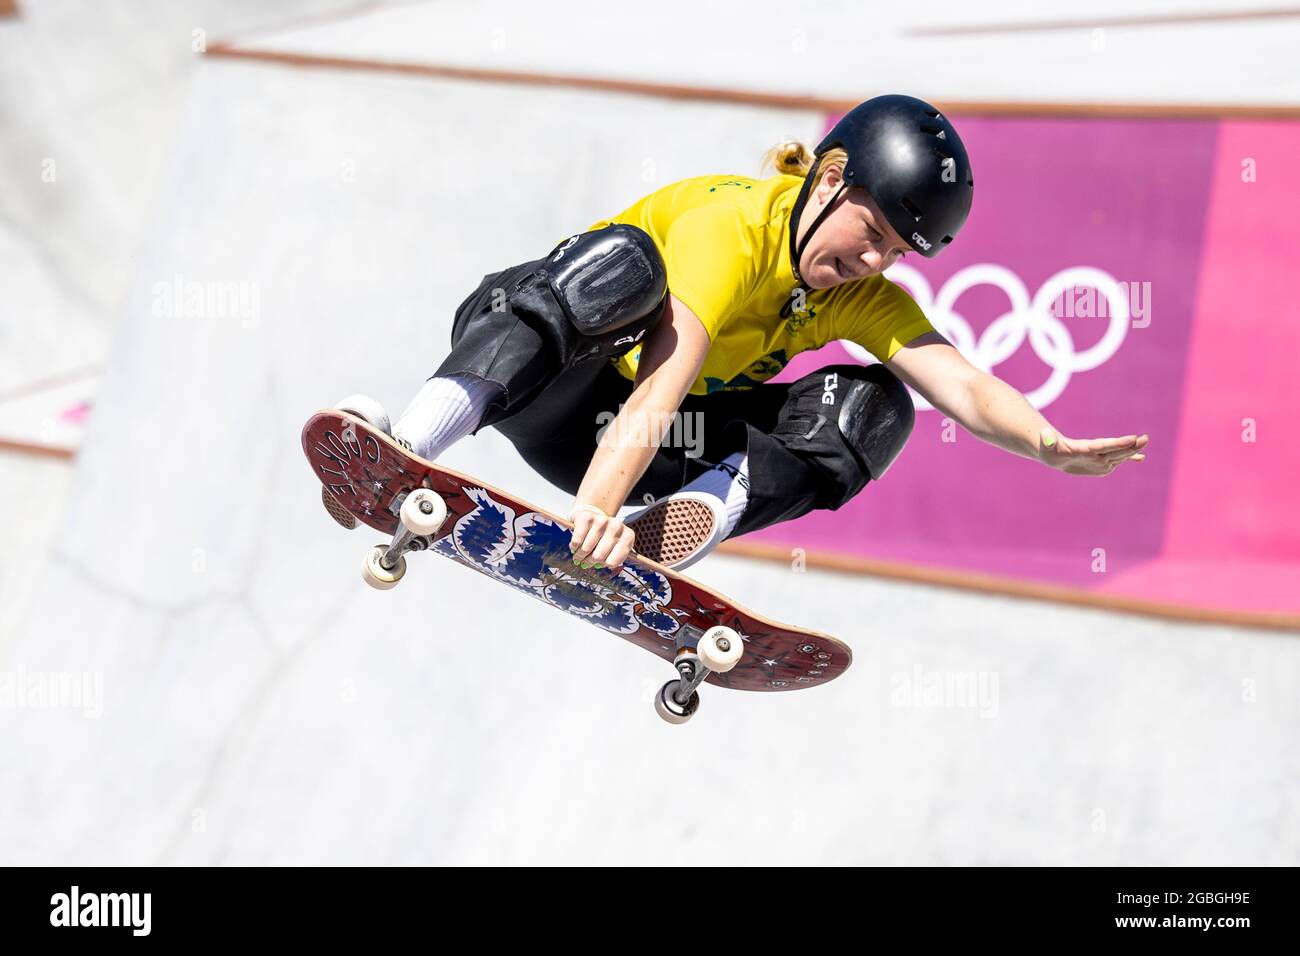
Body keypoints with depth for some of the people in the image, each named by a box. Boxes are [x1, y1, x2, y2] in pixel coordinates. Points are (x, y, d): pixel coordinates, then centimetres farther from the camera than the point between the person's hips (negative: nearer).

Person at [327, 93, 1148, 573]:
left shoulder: (868, 300, -5)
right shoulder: (729, 223, -25)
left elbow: (963, 384, -21)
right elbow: (658, 389, -39)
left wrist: (1049, 445, -43)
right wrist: (598, 504, -54)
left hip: (658, 449, 6)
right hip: (553, 399, -6)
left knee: (875, 406, -12)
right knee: (626, 261, -38)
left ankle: (704, 513, -33)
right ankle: (416, 440, -52)